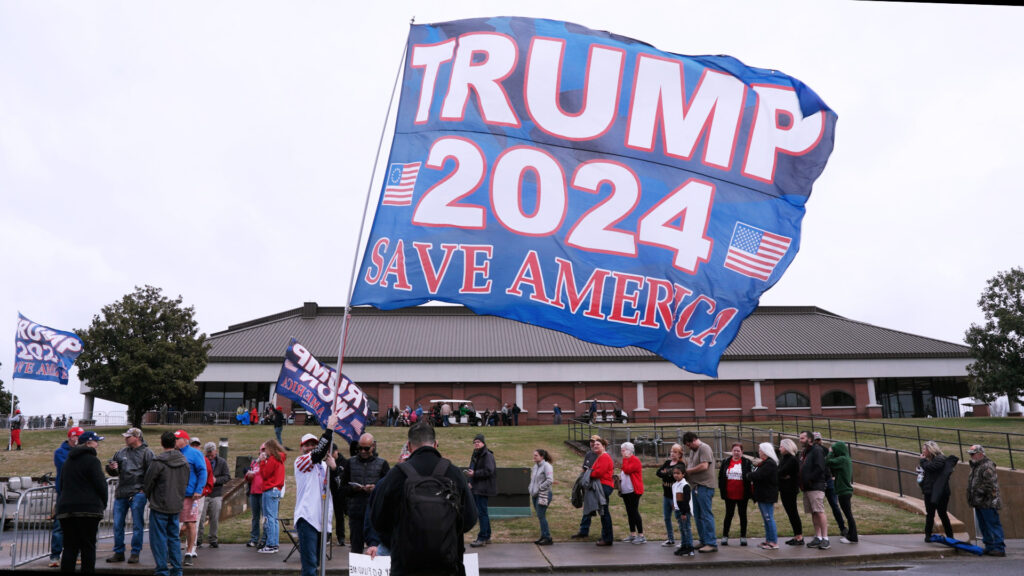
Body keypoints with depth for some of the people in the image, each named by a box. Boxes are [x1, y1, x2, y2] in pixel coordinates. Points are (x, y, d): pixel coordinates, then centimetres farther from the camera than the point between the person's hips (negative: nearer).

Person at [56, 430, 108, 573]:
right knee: (88, 546, 0)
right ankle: (87, 570, -1)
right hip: (88, 509, -7)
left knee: (69, 547, 9)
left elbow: (61, 486, 23)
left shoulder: (68, 461, 18)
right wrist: (104, 503, 4)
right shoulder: (92, 460, -8)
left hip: (65, 509, 7)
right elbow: (101, 485, -11)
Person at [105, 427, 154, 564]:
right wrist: (111, 468, -1)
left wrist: (144, 489, -12)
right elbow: (112, 472, 22)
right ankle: (118, 553, 20)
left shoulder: (146, 452, -1)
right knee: (118, 524, 8)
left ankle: (135, 553, 7)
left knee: (137, 525, -1)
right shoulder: (121, 452, 16)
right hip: (121, 493, 6)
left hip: (137, 493, -6)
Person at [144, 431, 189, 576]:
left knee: (159, 538, 3)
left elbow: (147, 484, -6)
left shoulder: (158, 461, -16)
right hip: (176, 506, 6)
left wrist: (150, 498, 12)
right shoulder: (184, 461, 4)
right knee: (174, 537, 14)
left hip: (160, 506, -6)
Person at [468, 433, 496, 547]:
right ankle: (487, 536, 24)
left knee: (482, 512, -7)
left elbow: (489, 471, -21)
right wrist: (470, 481, 7)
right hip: (476, 488, 9)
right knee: (481, 512, 15)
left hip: (483, 489, -9)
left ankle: (482, 538, -2)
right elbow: (472, 469, 22)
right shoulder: (475, 455, 16)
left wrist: (474, 474, -23)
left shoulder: (488, 455, -12)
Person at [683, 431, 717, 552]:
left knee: (706, 515, -8)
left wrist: (688, 471, -10)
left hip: (704, 486, -9)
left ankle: (711, 543, -5)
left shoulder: (704, 448, -9)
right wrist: (686, 472, 0)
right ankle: (703, 542, 21)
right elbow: (689, 464, 22)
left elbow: (704, 466, -19)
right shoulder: (693, 451, 19)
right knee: (698, 516, 13)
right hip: (695, 486, 9)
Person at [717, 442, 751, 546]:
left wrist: (748, 493, -9)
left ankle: (743, 537, 17)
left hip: (742, 495, -1)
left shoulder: (747, 463, -2)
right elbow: (721, 477, 7)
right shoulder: (725, 463, 4)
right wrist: (722, 490, 0)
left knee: (743, 515, 9)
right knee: (729, 515, 7)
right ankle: (725, 536, 13)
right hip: (729, 495, 1)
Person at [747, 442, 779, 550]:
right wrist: (750, 474, -3)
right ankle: (768, 540, 22)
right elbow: (755, 474, 17)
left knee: (769, 518, -7)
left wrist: (748, 475, -7)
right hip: (763, 495, 11)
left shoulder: (769, 464, -17)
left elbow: (758, 475, -24)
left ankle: (774, 542, -3)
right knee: (767, 519, 15)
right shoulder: (764, 463, 18)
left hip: (767, 496, -11)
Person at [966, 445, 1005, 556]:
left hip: (987, 503, -10)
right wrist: (971, 499, 22)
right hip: (978, 502, 10)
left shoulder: (988, 466, -14)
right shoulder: (975, 466, 18)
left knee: (993, 525, -6)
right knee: (983, 526, 14)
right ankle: (989, 547, 21)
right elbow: (971, 484, 26)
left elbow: (991, 485, -19)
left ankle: (999, 548, -3)